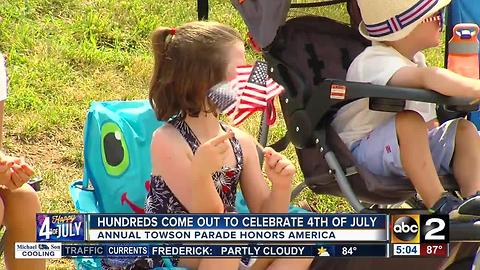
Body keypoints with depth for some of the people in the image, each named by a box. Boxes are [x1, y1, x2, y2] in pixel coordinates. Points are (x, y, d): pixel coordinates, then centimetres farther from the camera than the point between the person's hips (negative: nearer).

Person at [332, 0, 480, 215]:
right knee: (409, 121, -36)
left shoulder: (415, 59, 12)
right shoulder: (374, 62, -22)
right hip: (363, 150, -9)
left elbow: (428, 121, 21)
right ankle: (441, 205, -37)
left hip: (412, 147, 9)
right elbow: (427, 78, -43)